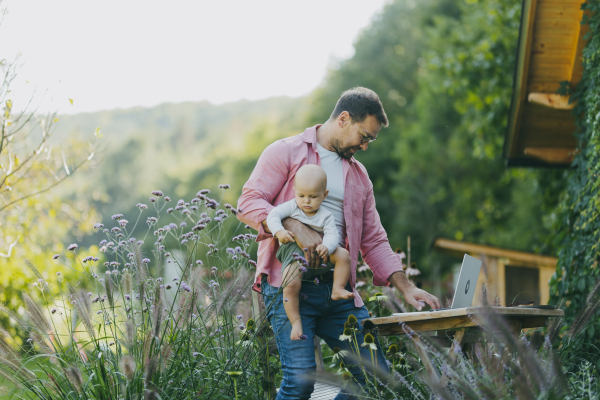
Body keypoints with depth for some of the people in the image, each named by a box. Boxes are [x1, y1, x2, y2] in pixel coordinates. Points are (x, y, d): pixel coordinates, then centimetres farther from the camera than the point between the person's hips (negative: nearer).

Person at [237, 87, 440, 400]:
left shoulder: (358, 174, 23)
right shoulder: (286, 152, 5)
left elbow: (374, 241, 21)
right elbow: (249, 203, -6)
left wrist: (405, 287, 8)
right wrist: (296, 228, -20)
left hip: (337, 289, 6)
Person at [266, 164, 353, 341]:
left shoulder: (326, 216, 4)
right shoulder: (292, 206, 0)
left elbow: (332, 235, -9)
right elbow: (273, 215, -10)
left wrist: (326, 247, -33)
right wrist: (279, 231, -30)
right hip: (293, 254, -3)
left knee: (343, 254, -17)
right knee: (291, 285, -30)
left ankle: (337, 289, -4)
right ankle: (295, 321, -16)